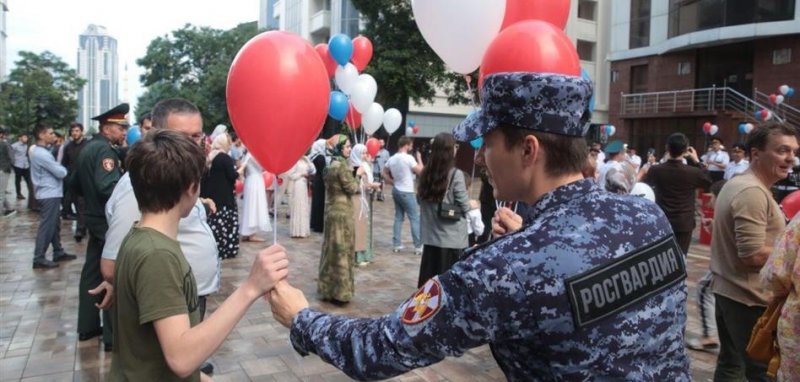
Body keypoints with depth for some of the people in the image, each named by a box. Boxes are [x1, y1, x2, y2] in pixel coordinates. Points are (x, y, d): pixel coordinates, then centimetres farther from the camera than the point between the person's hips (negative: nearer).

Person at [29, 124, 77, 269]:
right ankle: (39, 258, -1)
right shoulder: (41, 154, -19)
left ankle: (58, 253, 24)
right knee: (47, 226, -6)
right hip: (49, 194, -10)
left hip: (51, 193, 10)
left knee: (55, 225, 15)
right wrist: (64, 169, 3)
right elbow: (60, 173, -18)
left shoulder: (42, 151, 14)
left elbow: (54, 169, 14)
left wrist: (60, 169, -5)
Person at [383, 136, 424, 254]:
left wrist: (394, 183, 12)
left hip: (396, 190, 8)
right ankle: (418, 246, 1)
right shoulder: (409, 158, -17)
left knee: (398, 217, 13)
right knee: (415, 218, -1)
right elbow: (420, 171, -13)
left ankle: (396, 244, 15)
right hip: (407, 192, -8)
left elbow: (384, 174, 12)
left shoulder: (391, 159, 5)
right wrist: (419, 158, -1)